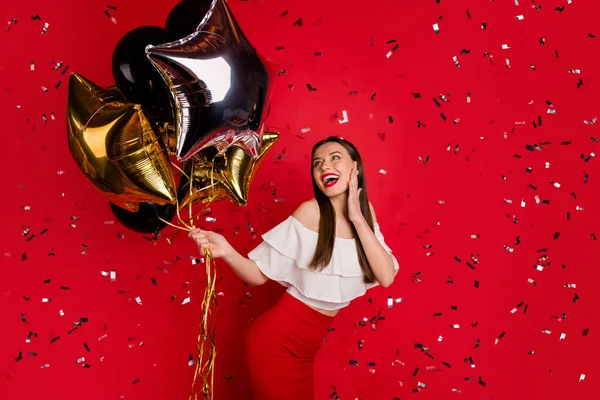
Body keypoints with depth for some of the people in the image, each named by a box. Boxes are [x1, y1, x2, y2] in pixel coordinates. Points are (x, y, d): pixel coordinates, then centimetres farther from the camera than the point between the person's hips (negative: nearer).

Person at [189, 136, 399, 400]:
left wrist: (358, 218, -16)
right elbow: (259, 274, -14)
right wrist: (227, 252, -33)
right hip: (278, 338, -5)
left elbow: (386, 277, -11)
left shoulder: (365, 210, -2)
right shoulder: (311, 211, -17)